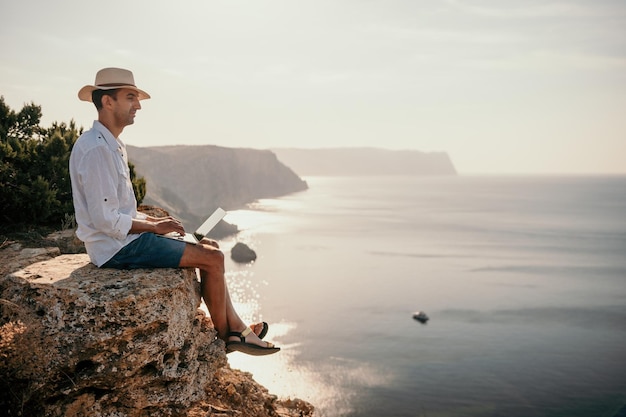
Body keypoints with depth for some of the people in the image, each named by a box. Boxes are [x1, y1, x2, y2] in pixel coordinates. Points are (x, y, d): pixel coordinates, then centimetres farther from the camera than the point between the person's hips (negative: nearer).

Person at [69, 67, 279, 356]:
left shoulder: (112, 145, 13)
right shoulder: (96, 149, -19)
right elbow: (105, 219, -23)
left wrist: (154, 220, 7)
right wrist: (154, 227, -13)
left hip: (124, 237, 10)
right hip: (117, 248, -10)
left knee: (210, 247, 8)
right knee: (212, 258, -10)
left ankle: (236, 328, 8)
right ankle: (224, 337, 9)